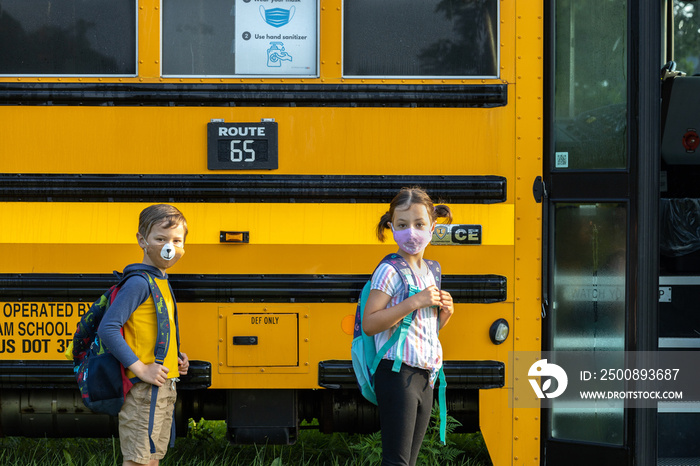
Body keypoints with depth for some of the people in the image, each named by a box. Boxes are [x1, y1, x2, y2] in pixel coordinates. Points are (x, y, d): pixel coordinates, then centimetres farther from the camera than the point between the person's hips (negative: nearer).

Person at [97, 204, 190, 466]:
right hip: (143, 391, -9)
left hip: (165, 388, 9)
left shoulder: (162, 283, 14)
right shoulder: (138, 283, -15)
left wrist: (176, 357, 9)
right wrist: (140, 368, -24)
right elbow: (107, 329, -24)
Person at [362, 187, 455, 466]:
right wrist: (415, 302, -22)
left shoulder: (428, 273, 13)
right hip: (397, 373, -8)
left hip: (425, 377, 8)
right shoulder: (389, 271, -11)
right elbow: (369, 324, -20)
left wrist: (444, 313, 2)